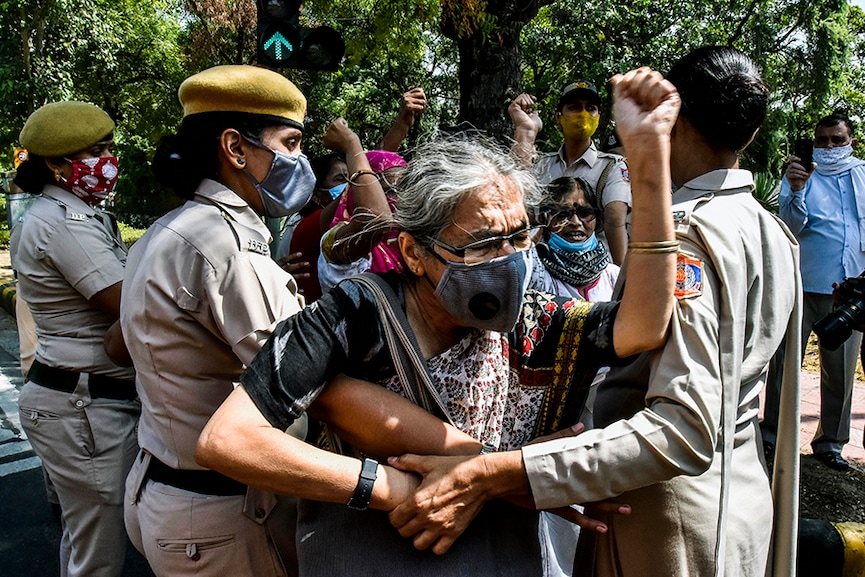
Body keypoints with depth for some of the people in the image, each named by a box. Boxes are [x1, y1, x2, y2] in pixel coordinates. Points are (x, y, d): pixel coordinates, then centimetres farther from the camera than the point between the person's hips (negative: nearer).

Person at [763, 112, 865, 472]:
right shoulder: (801, 175, 2)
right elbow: (791, 226, -11)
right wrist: (796, 191, -29)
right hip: (802, 284, -3)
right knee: (785, 363, 2)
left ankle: (830, 443, 19)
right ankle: (772, 433, 13)